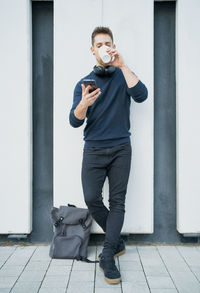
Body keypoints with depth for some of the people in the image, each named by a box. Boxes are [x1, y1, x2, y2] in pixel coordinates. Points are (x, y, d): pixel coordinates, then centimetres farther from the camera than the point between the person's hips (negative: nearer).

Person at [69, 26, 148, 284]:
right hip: (93, 149, 1)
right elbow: (74, 121, -2)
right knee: (91, 199, -7)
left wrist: (122, 65, -16)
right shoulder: (83, 83, 8)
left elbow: (141, 95, -14)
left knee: (117, 202, -3)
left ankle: (107, 256, 4)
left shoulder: (123, 76, 7)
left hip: (120, 148, 0)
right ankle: (117, 242, 16)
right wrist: (84, 103, -24)